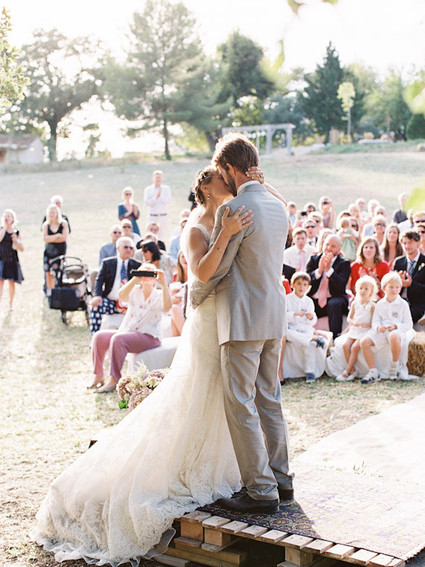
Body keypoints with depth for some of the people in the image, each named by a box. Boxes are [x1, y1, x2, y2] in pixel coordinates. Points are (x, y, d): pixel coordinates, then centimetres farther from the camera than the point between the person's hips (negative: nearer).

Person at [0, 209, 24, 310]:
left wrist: (16, 240, -12)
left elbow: (21, 249, 5)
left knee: (11, 282, 9)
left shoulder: (16, 232, 6)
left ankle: (10, 304, 23)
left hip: (12, 259, 2)